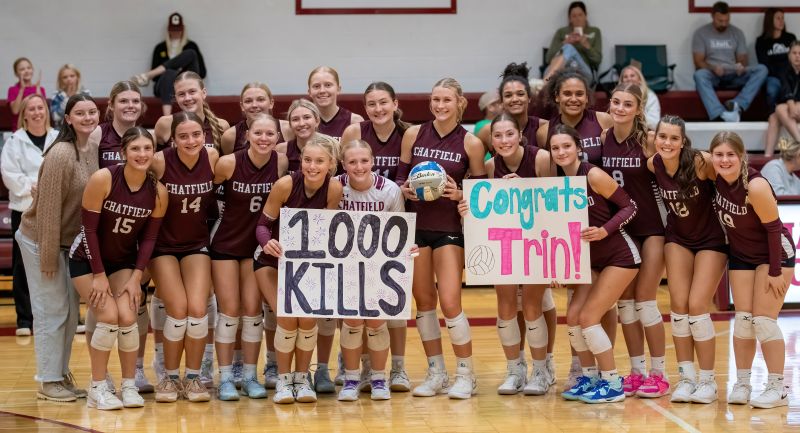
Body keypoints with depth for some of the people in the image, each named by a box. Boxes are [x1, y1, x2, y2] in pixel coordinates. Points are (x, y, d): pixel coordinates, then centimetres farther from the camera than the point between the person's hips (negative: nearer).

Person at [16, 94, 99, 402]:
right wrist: (49, 257, -19)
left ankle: (62, 375, 25)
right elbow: (48, 207, -21)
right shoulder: (61, 154, -21)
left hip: (68, 240, 7)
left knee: (71, 312, 13)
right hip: (41, 239, -7)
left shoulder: (93, 149, 0)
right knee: (52, 311, -2)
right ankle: (48, 382, 9)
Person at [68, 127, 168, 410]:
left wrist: (136, 277, -10)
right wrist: (99, 275, -16)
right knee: (109, 317, -16)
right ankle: (97, 389, -1)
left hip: (124, 260, 3)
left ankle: (129, 386, 4)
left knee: (128, 317, -14)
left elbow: (149, 237, -3)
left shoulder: (158, 192, -12)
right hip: (87, 259, -3)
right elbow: (89, 229, -18)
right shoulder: (103, 179, -23)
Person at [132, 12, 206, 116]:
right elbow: (155, 76, 8)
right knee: (169, 73, -39)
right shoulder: (160, 48, 13)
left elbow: (202, 72, 9)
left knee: (191, 53, -22)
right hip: (165, 86, 0)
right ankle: (167, 120, -62)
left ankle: (147, 75, -32)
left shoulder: (191, 46, 14)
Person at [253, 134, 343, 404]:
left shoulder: (334, 189, -17)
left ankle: (302, 378, 6)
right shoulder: (285, 185, -23)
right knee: (287, 316, -20)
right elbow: (263, 224, -15)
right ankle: (283, 380, 2)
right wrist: (267, 242, -35)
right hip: (272, 260, -2)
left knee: (308, 317, -17)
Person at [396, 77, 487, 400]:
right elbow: (400, 177, 10)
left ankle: (466, 374, 6)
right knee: (423, 300, 7)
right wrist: (404, 189, -11)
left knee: (450, 302, -9)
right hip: (416, 225, 3)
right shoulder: (413, 134, 4)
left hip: (450, 229, -3)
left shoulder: (471, 143, -2)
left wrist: (460, 194, -16)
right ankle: (436, 372, 19)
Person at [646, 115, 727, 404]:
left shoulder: (701, 162, -26)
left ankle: (708, 381, 4)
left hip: (711, 241, -4)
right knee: (678, 306, -3)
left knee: (697, 306, -10)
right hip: (678, 239, 4)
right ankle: (686, 377, 8)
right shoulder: (653, 164, -12)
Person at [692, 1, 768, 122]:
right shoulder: (701, 33, 2)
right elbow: (698, 62, -5)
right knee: (699, 74, -39)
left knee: (761, 69, -22)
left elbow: (742, 59, 9)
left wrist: (741, 66, -16)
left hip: (733, 76, 3)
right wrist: (713, 68, -26)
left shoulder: (737, 32, 12)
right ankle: (721, 114, -54)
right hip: (712, 76, -3)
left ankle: (738, 105, -40)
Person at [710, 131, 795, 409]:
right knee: (742, 318, 3)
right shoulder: (716, 177, -14)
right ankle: (742, 384, 10)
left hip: (774, 253, -6)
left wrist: (775, 271, -19)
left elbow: (773, 228, -23)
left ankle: (777, 388, 1)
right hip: (741, 255, 6)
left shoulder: (756, 187, -31)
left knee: (763, 320, -8)